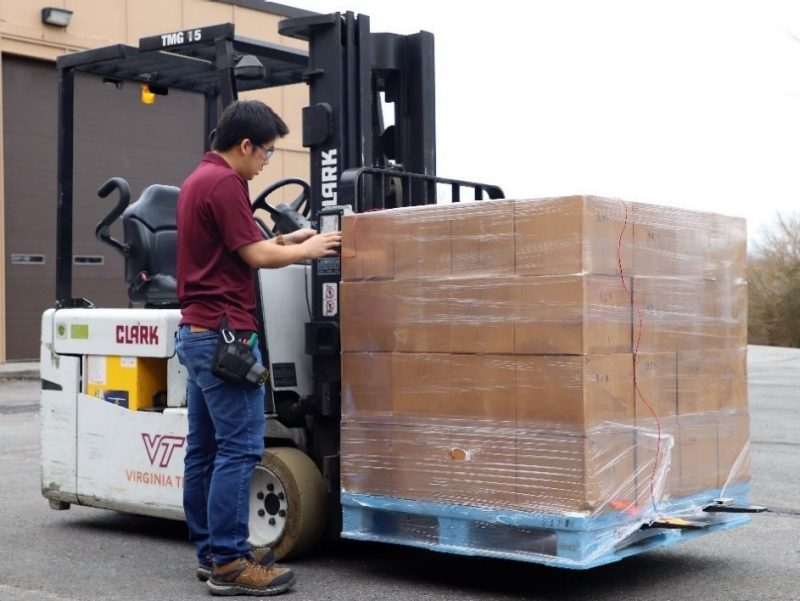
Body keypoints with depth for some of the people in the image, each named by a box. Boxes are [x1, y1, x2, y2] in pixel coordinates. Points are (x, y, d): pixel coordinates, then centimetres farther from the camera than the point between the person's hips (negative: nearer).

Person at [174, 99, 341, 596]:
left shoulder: (200, 179, 17)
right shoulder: (223, 183, -15)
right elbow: (257, 256, -14)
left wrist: (285, 240, 17)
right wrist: (305, 250, 2)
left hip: (198, 332, 11)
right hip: (224, 334, -11)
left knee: (205, 448, 11)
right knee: (239, 448, -8)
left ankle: (210, 552, 18)